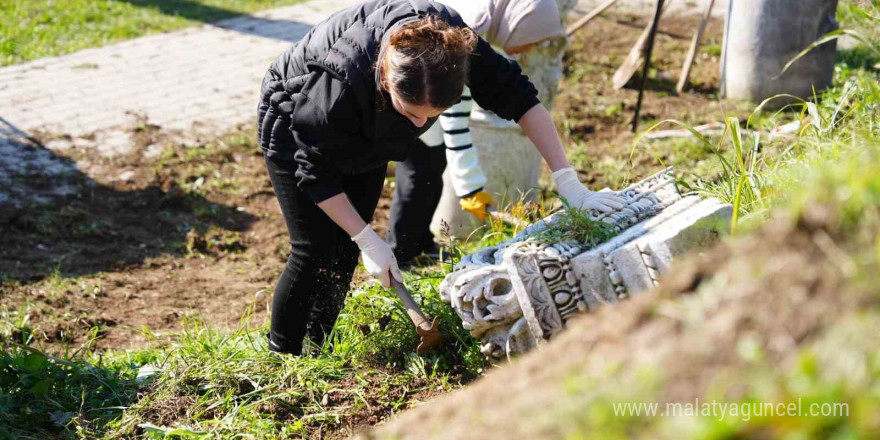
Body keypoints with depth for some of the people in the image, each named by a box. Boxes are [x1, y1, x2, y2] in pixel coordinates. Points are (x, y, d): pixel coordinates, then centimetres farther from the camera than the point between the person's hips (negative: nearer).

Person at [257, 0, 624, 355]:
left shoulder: (448, 40, -34)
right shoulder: (344, 81, -44)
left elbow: (516, 94, -25)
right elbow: (316, 170, -30)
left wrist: (568, 182, -29)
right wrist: (368, 240, -26)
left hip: (364, 140, 5)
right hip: (295, 128, -5)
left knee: (346, 251, 5)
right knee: (316, 251, -9)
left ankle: (319, 345, 21)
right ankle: (281, 355, 7)